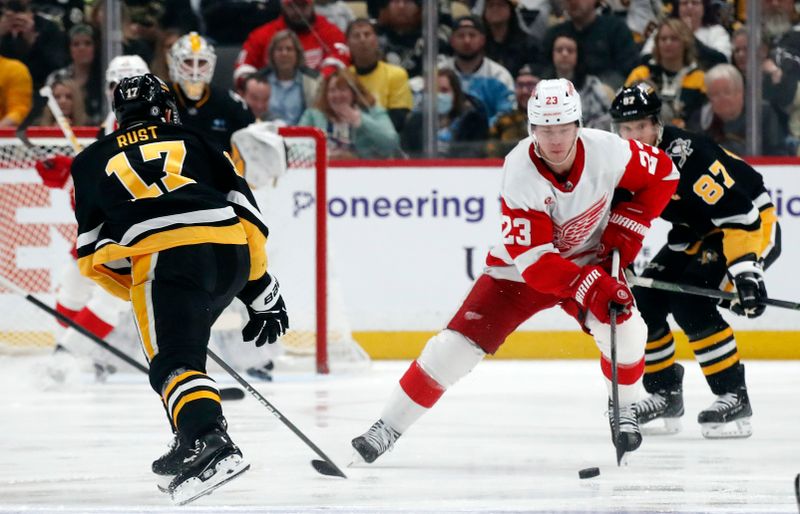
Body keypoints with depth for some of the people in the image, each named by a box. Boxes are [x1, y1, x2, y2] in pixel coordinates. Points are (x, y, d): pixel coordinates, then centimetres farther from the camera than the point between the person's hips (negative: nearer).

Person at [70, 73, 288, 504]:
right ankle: (192, 442, 20)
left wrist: (138, 291, 32)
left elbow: (94, 255, 22)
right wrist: (261, 290, 24)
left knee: (173, 362, -7)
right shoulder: (197, 142, 27)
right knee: (184, 343, 26)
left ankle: (210, 441, -33)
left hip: (165, 258, -3)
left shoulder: (91, 161, 26)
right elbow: (246, 212, 19)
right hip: (231, 253, 4)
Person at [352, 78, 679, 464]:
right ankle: (389, 426, -1)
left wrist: (625, 227, -12)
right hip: (520, 267, -2)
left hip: (589, 258, 2)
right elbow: (534, 260, -32)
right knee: (460, 342, -11)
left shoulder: (605, 150, -23)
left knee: (625, 328, -22)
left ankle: (624, 409, 7)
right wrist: (589, 287, -42)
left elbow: (663, 173, -4)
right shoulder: (520, 175, -31)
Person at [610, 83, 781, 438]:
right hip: (697, 233, 9)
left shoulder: (687, 154, -31)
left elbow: (739, 213, -35)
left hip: (753, 224, -9)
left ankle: (734, 397, -20)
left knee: (690, 302, -26)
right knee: (643, 303, -2)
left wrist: (745, 271, -41)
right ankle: (666, 394, 15)